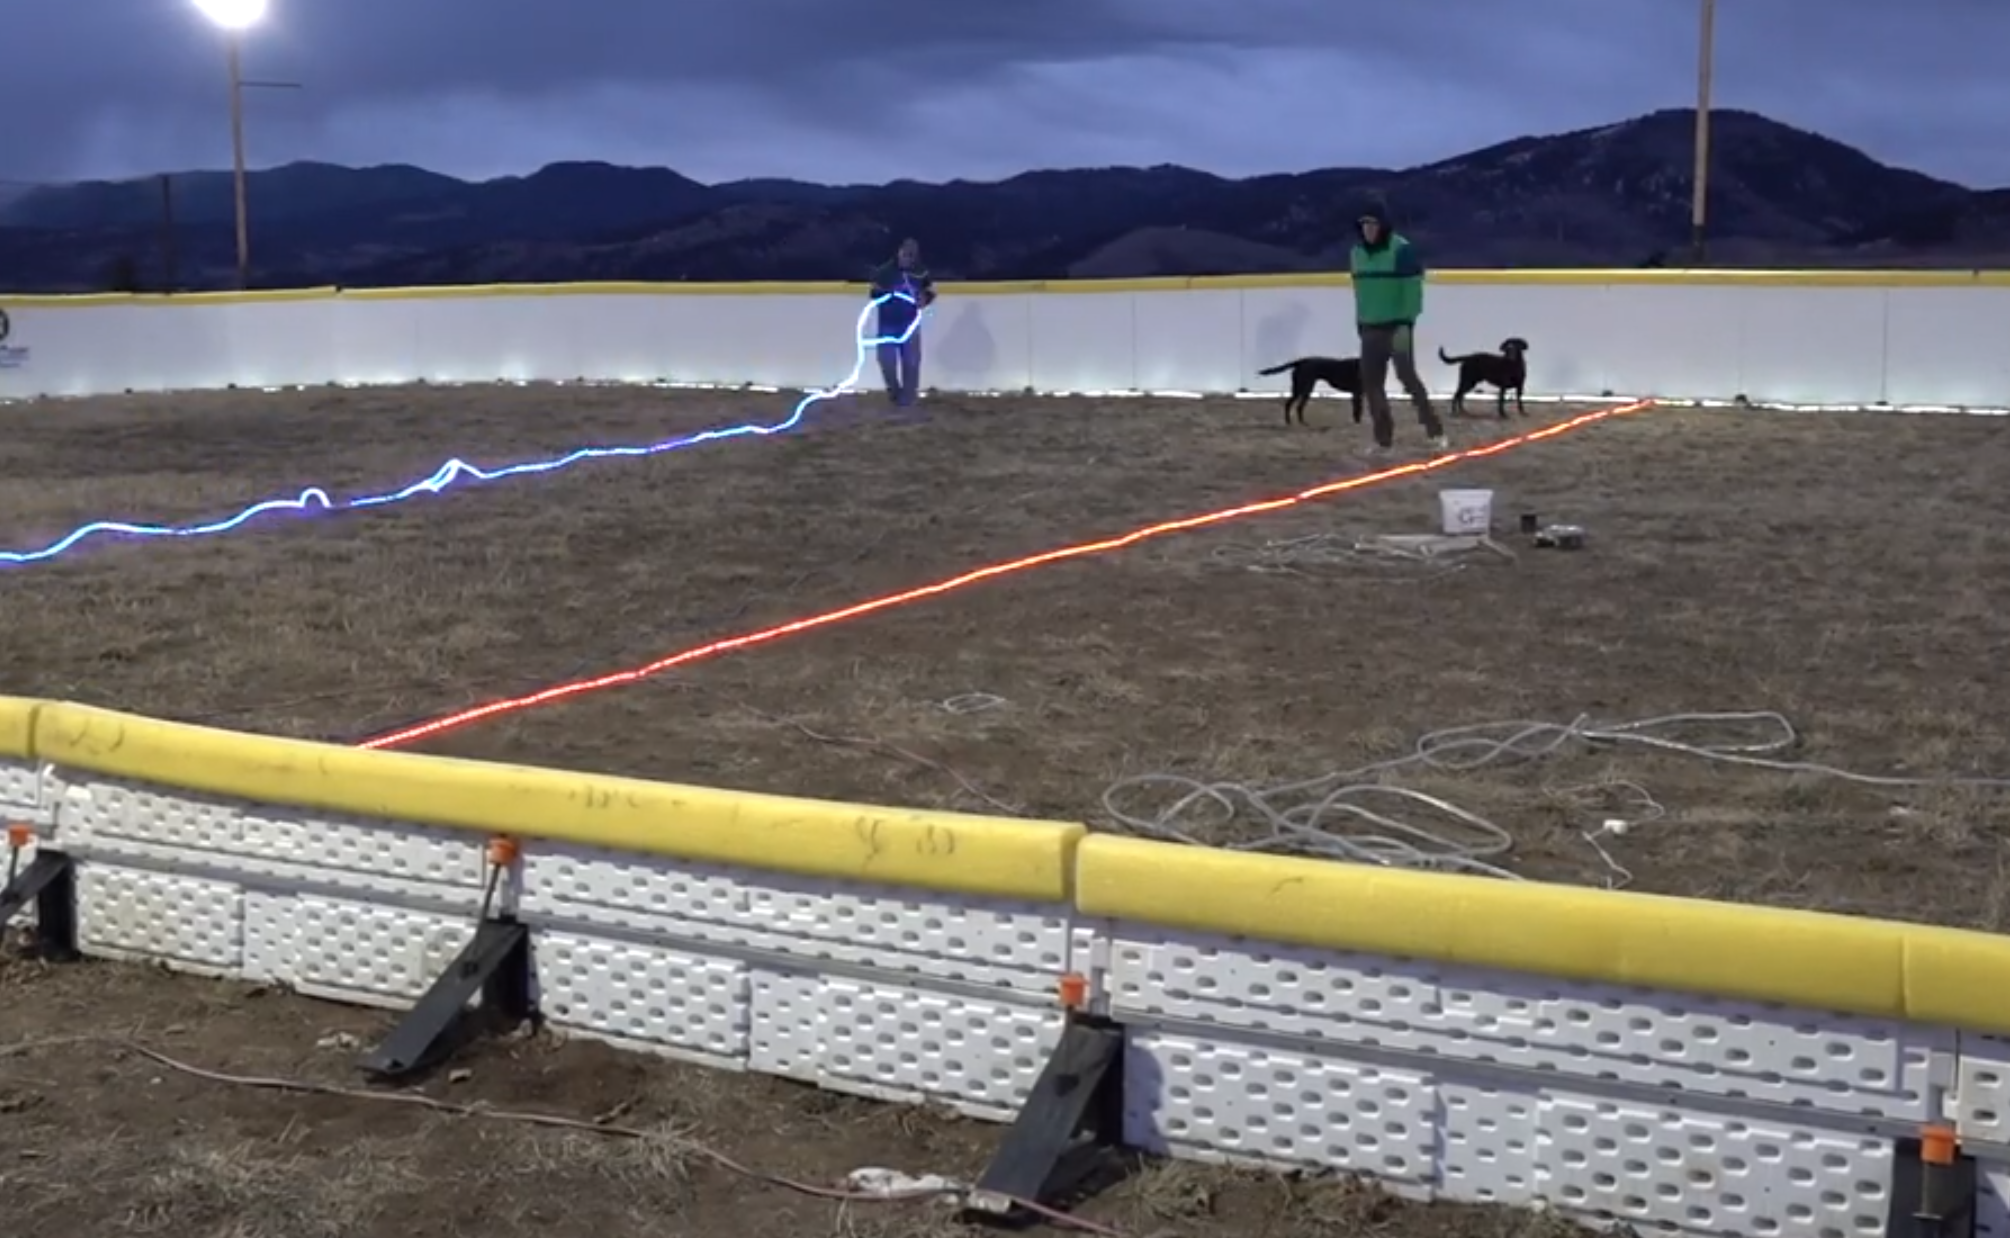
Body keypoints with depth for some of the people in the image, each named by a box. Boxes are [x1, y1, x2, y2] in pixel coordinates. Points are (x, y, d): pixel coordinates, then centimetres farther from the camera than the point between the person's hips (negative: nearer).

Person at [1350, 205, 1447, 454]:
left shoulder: (1401, 250, -12)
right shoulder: (1357, 252, 9)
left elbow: (1414, 286, -14)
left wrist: (1407, 321, -19)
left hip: (1397, 326, -6)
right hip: (1370, 328, 6)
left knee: (1406, 375, -9)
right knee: (1370, 382, 3)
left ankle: (1435, 430, 2)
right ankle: (1383, 438, 11)